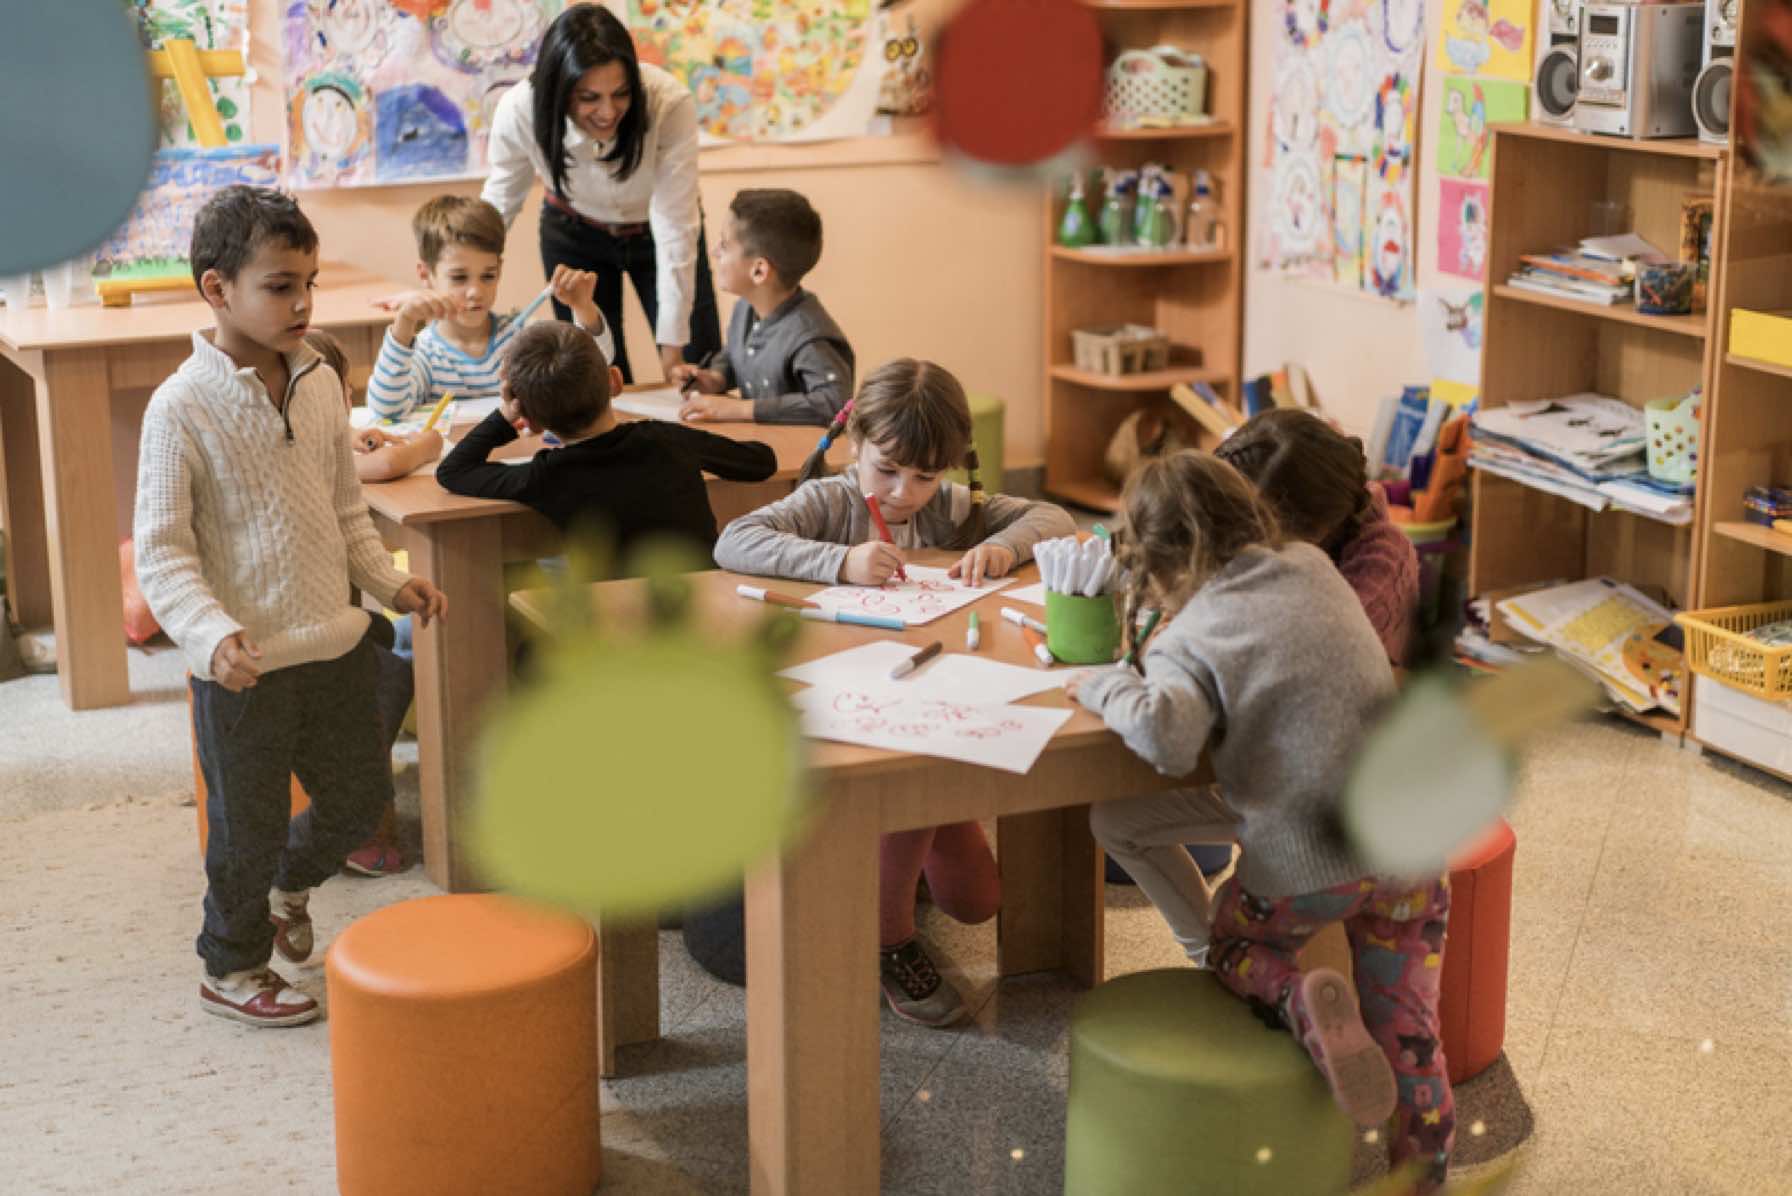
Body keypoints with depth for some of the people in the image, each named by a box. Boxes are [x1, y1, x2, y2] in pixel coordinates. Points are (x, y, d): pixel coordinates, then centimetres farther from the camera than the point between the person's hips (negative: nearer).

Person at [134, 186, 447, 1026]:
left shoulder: (320, 384, 3)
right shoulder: (183, 407, -16)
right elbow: (160, 548, -16)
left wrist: (389, 581, 6)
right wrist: (213, 635, -28)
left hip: (335, 643, 6)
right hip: (245, 664, -6)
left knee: (360, 796, 18)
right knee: (249, 824, 8)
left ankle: (287, 885, 48)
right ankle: (231, 966, 31)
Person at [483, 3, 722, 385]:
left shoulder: (670, 104, -36)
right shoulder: (519, 111, -30)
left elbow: (676, 228, -32)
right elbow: (496, 207, -12)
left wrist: (673, 345, -32)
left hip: (655, 231, -1)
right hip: (573, 236, 1)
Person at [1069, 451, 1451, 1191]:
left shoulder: (1187, 640, -5)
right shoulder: (1313, 568, 11)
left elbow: (1166, 735, -26)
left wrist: (1105, 686, -8)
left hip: (1304, 864, -4)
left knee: (1235, 949, 25)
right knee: (1401, 1027, 17)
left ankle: (1299, 1000, -3)